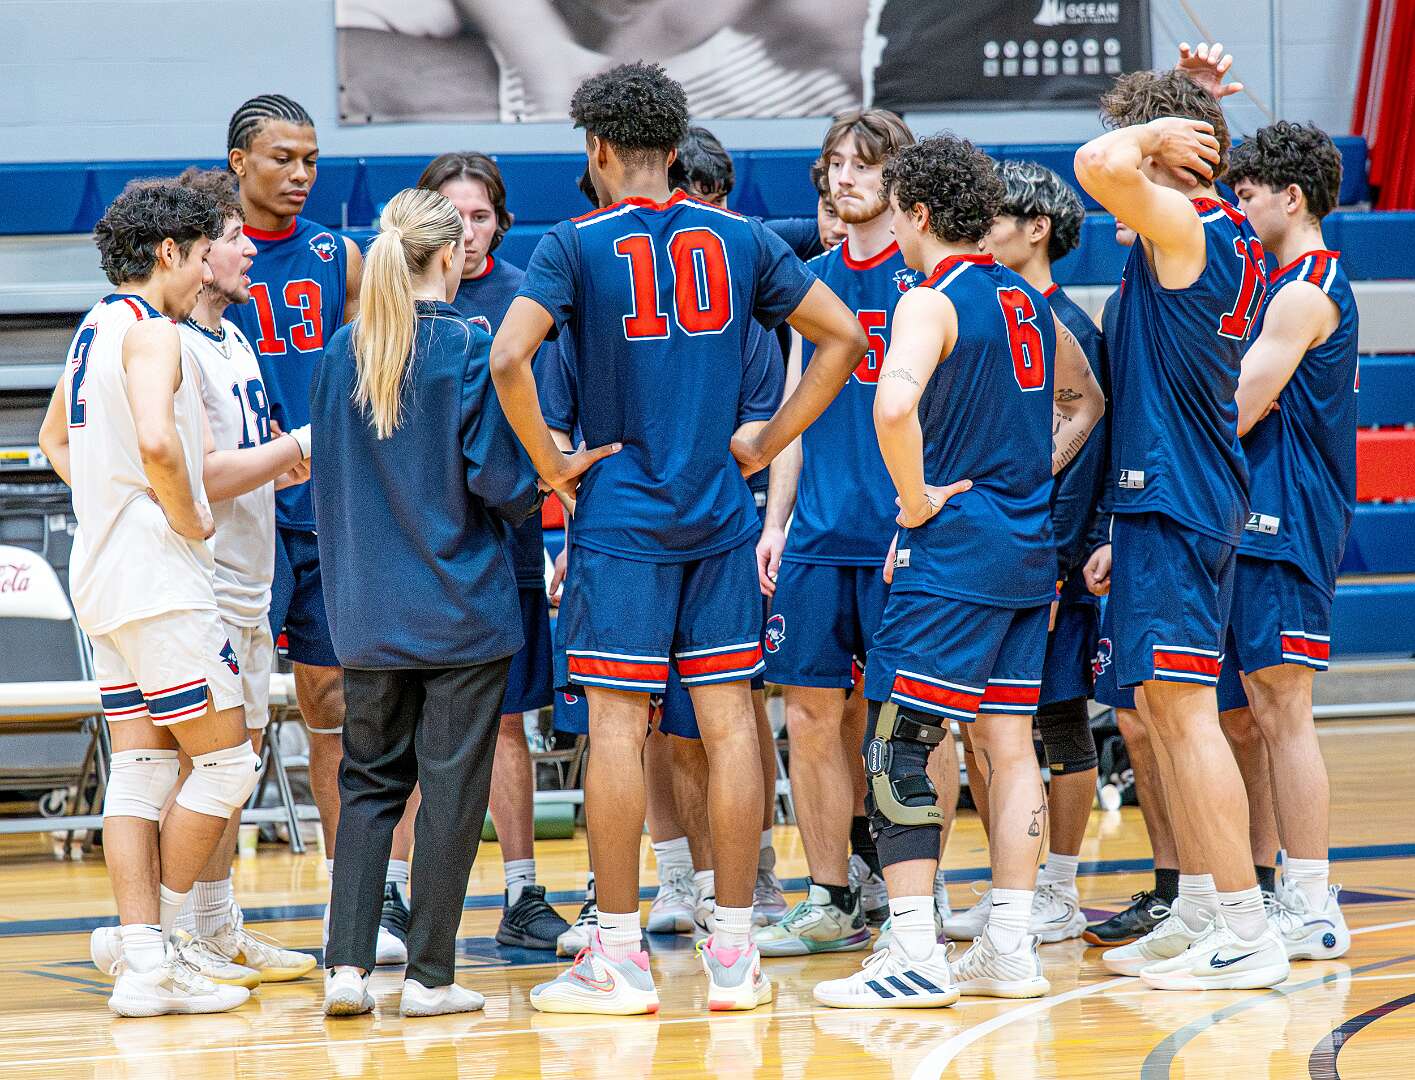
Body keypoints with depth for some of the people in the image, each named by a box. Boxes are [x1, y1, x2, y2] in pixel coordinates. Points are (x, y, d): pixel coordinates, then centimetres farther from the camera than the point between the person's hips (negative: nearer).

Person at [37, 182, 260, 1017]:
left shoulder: (95, 330, 16)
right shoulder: (152, 330, -12)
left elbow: (56, 439, 32)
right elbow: (156, 441, -28)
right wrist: (189, 519, -13)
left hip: (104, 579, 9)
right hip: (159, 578, -9)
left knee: (140, 771, 6)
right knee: (229, 760, -3)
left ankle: (144, 959, 3)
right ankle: (159, 947, -2)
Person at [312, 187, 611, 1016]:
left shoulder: (346, 350, 2)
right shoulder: (468, 349, -11)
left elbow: (327, 473, 9)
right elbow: (497, 479, -13)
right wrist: (557, 475, 5)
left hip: (367, 607, 4)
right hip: (461, 605, -4)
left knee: (370, 781, 12)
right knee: (452, 786, 3)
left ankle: (348, 964, 1)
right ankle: (431, 974, 5)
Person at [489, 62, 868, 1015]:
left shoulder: (577, 245, -5)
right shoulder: (740, 239, 7)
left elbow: (509, 358, -18)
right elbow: (844, 338, 9)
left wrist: (551, 464, -6)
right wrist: (764, 445, 10)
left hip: (620, 519, -3)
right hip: (720, 516, 4)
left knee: (616, 724, -1)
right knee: (728, 719, 4)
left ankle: (619, 955, 0)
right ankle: (735, 952, 6)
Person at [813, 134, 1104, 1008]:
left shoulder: (932, 303, -11)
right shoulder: (1028, 301, 13)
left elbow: (894, 405, -30)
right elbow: (1086, 401, 28)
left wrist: (917, 500, -17)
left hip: (954, 548, -8)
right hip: (1029, 554, 8)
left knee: (898, 745, -5)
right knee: (1009, 745, 9)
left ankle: (915, 955, -9)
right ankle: (1011, 950, 9)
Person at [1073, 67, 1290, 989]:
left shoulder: (1185, 224, -14)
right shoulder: (1236, 240, 13)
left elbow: (1099, 165, -32)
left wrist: (1151, 133, -13)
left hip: (1172, 492, -10)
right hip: (1210, 493, 10)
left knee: (1184, 707, -9)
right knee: (1163, 705, 15)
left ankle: (1245, 933, -9)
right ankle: (1199, 915, 21)